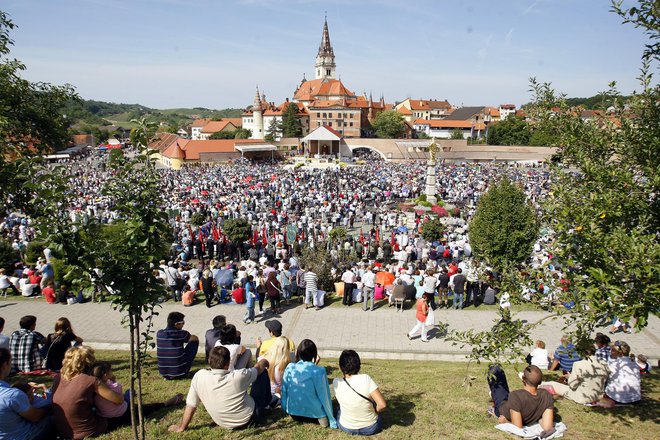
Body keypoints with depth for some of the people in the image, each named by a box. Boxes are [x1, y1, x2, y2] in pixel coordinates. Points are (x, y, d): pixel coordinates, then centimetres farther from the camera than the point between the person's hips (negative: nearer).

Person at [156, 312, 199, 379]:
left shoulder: (159, 333, -3)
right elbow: (194, 338, 11)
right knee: (195, 341, 8)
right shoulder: (182, 334, -12)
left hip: (163, 374, 5)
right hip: (179, 374, -5)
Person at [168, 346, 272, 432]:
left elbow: (190, 405, -14)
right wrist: (264, 362, 13)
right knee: (263, 372, 11)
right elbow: (259, 367, -10)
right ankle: (267, 403, 39)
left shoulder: (199, 376, -25)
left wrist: (182, 427, 2)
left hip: (224, 424, 4)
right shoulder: (238, 376, -31)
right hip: (249, 419, -3)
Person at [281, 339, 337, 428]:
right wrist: (332, 420, -2)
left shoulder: (289, 368, -8)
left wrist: (286, 409, 20)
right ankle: (322, 418, 4)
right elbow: (324, 396, -12)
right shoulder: (319, 371, -18)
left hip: (293, 413, 5)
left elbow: (284, 390, 3)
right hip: (313, 415, -5)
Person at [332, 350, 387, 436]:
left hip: (346, 428, 2)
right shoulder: (366, 379, -23)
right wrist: (374, 412, -5)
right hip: (371, 428, -1)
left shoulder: (336, 382, -15)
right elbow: (382, 405, -23)